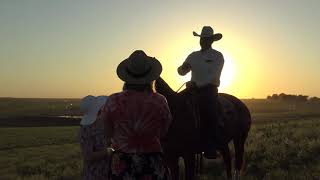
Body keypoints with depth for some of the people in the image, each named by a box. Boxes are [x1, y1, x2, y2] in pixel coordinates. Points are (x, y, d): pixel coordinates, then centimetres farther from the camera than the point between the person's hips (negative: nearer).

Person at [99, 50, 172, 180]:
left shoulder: (113, 101, -16)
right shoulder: (160, 101, -17)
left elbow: (108, 133, -2)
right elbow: (163, 133, -3)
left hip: (121, 163, 0)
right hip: (152, 163, 0)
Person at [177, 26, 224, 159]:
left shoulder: (218, 56, 2)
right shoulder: (193, 56, 16)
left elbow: (213, 76, -11)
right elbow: (181, 72, 14)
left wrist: (197, 84, -21)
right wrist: (182, 68, -11)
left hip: (209, 90, -5)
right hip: (194, 90, 5)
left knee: (208, 118, -18)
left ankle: (210, 151, -13)